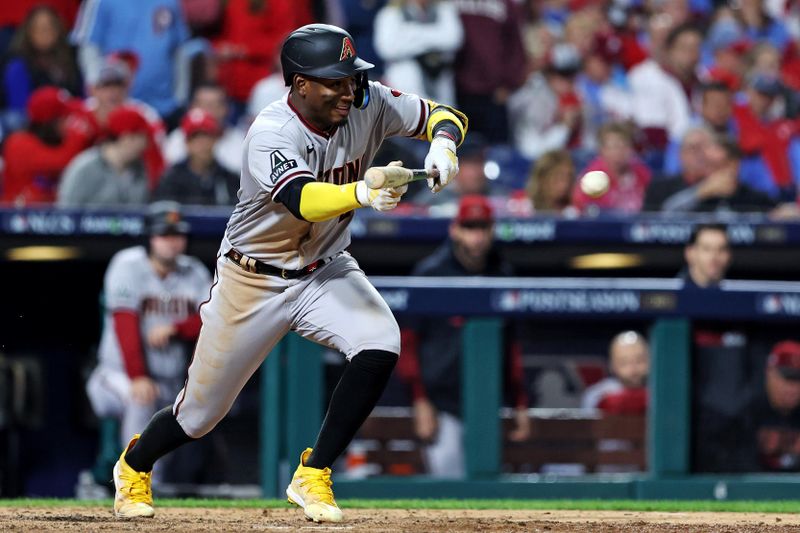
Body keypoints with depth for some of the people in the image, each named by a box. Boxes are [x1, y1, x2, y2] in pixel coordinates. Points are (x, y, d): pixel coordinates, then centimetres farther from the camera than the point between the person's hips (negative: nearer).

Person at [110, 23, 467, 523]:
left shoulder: (367, 104, -13)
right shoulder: (272, 133, -30)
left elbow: (444, 114, -5)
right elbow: (303, 200, -46)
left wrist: (442, 145, -29)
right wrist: (361, 193, -66)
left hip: (326, 270, 4)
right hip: (254, 280, -4)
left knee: (380, 345, -26)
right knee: (201, 413, 8)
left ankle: (313, 477, -12)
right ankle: (135, 465, 43)